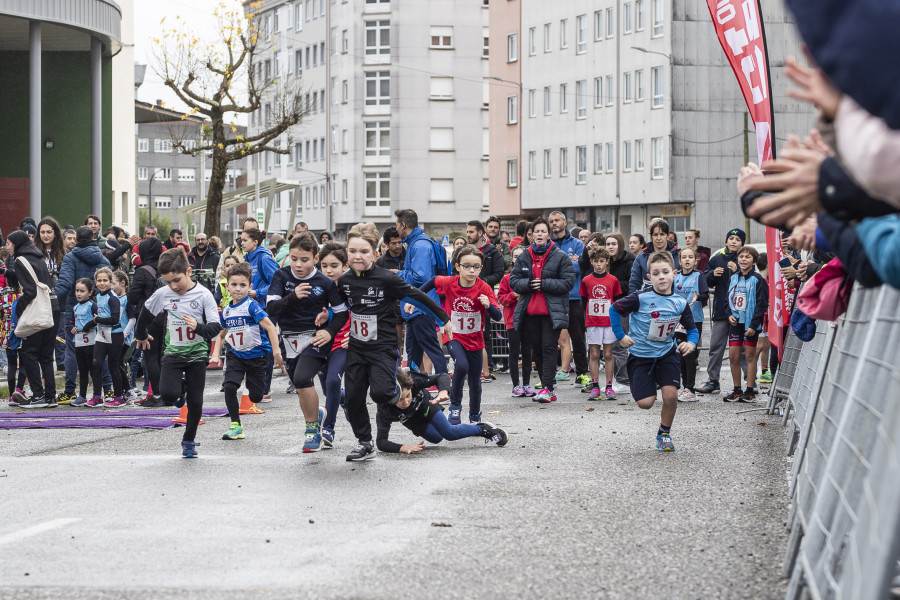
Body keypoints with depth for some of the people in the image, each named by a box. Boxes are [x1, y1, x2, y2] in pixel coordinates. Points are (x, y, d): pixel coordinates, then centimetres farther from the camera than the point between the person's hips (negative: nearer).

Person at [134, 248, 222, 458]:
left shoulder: (203, 294, -12)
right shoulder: (163, 294, -5)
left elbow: (216, 327, -16)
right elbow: (146, 313, 15)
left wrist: (198, 327, -36)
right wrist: (140, 335, 28)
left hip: (196, 354, -1)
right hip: (173, 353, 1)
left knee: (195, 402, 1)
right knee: (167, 394, -20)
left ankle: (189, 441, 21)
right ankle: (180, 387, 16)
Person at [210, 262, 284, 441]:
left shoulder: (252, 306, -17)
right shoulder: (226, 311, 2)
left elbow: (270, 327, -22)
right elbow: (221, 334, 18)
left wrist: (276, 352, -28)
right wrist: (215, 354, 6)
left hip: (257, 355, -4)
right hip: (236, 355, 4)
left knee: (255, 397, 3)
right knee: (229, 386, -17)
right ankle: (235, 425, -5)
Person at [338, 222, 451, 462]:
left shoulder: (386, 279, -17)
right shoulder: (344, 280, 0)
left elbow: (418, 297, -10)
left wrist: (443, 319, -5)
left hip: (383, 347, -5)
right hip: (356, 348, 5)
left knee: (380, 393, -23)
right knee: (353, 398, 3)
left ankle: (397, 387, 12)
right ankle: (364, 443, 20)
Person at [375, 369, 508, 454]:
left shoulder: (413, 380, -41)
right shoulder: (384, 411, -43)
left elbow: (442, 377, -33)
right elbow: (381, 441, -43)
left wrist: (442, 392, -56)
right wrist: (403, 448, -60)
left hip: (425, 404, -1)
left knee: (449, 433, -12)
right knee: (436, 438, 7)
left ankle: (483, 429, 9)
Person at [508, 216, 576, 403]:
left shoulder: (560, 257, -1)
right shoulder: (523, 257, 11)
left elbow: (568, 282, -7)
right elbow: (513, 281, 8)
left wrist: (544, 284, -14)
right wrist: (528, 284, -12)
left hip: (552, 311, -5)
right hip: (530, 311, 5)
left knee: (549, 348, -10)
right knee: (537, 350, 8)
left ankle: (547, 388, -13)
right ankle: (547, 389, 17)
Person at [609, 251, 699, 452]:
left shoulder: (680, 303, -5)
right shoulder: (640, 298, -17)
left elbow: (692, 329, 6)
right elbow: (614, 309, -5)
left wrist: (691, 343, -15)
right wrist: (621, 336, -5)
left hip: (666, 354, 2)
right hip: (640, 355, -2)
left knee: (671, 396, -16)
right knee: (645, 403, -8)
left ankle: (664, 432, 12)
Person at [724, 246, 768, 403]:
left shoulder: (757, 280, -6)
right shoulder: (733, 278, 12)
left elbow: (761, 304, -9)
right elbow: (728, 299, 19)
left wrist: (754, 325, -15)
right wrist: (730, 315, 1)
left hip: (751, 324, -5)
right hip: (735, 323, 5)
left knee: (750, 355, -1)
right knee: (733, 356, 2)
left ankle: (750, 391, 4)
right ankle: (737, 390, 11)